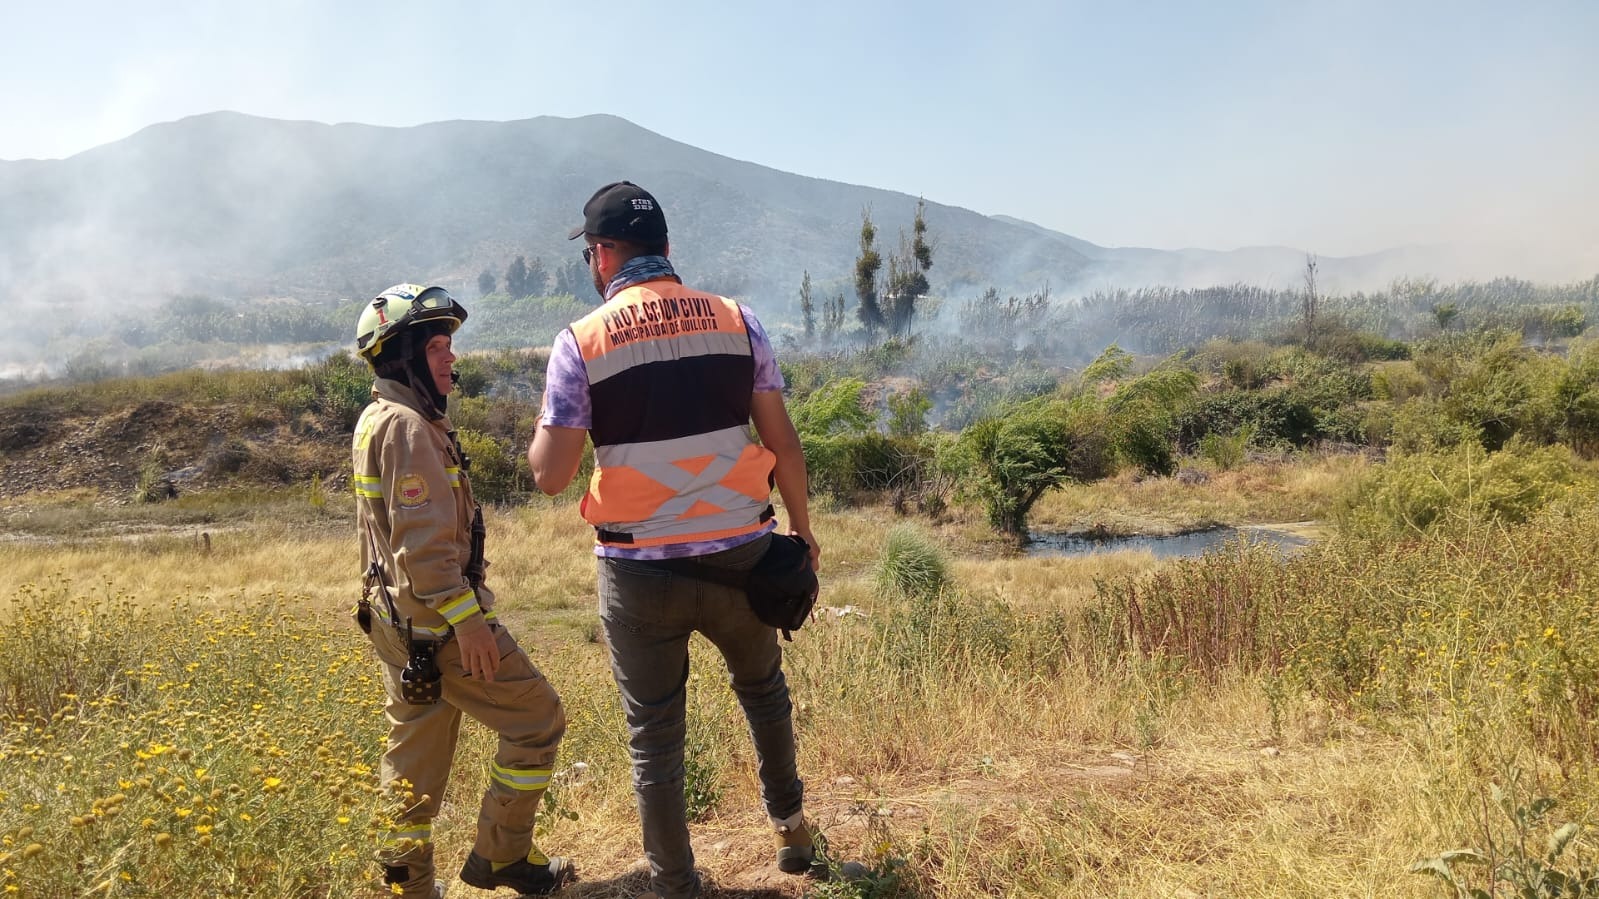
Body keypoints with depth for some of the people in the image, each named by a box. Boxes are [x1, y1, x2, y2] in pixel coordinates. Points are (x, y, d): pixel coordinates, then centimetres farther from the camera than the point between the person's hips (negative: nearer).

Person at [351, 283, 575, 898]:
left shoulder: (375, 420, 15)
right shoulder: (409, 427, -18)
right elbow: (423, 541, -25)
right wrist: (467, 621, -23)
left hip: (399, 620, 10)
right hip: (440, 619, -10)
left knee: (417, 751, 17)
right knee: (536, 720, 1)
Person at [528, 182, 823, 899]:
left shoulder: (581, 341, -7)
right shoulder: (737, 321, -1)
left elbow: (551, 475, -8)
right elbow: (782, 443, 1)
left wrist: (543, 426, 13)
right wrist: (802, 527, 14)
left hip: (640, 571, -2)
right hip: (740, 555, 2)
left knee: (654, 733, 15)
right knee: (762, 685, 29)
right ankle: (789, 824, 41)